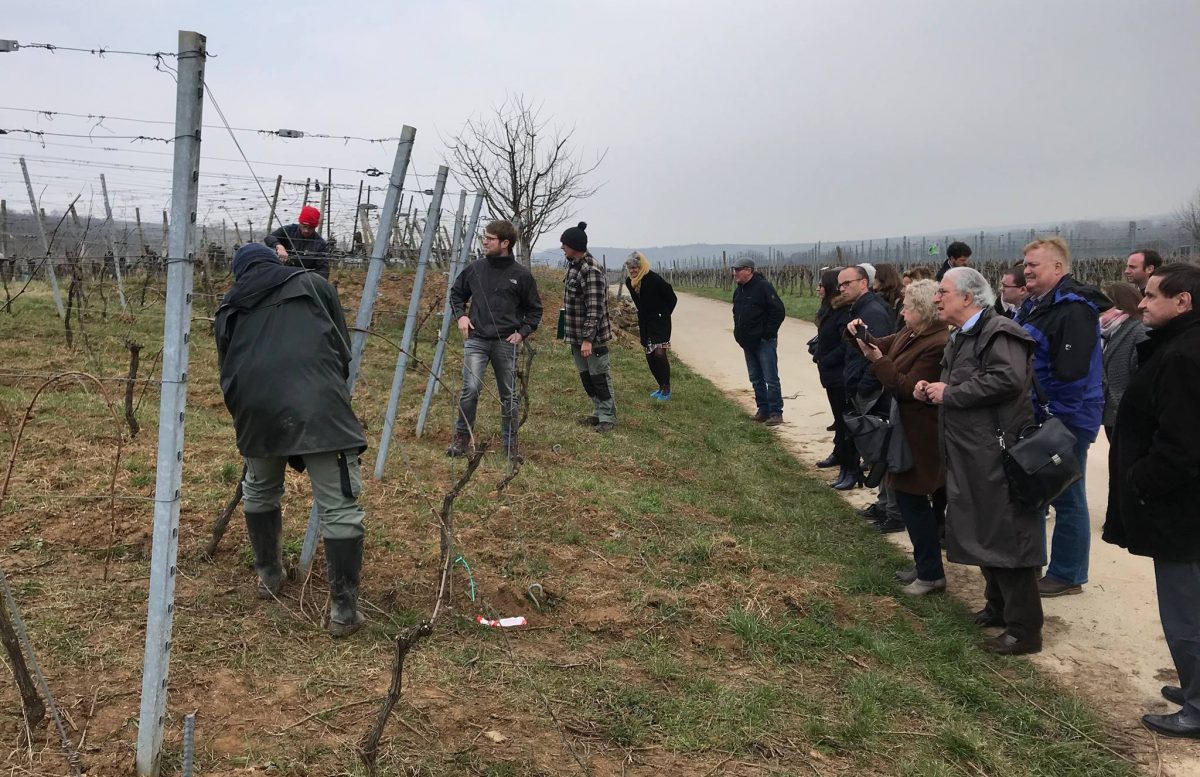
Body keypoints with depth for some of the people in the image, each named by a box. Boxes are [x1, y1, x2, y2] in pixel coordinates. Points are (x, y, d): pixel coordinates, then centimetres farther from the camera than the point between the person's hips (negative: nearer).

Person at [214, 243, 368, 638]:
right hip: (317, 407, -3)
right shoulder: (313, 283, 20)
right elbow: (343, 349, 17)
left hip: (257, 411, 4)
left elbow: (226, 373, 27)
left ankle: (268, 576, 45)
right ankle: (343, 610, 3)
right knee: (339, 508, 2)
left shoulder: (229, 309, 25)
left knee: (259, 493, 30)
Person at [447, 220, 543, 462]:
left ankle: (511, 444, 21)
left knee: (509, 395, 8)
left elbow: (534, 309, 9)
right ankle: (462, 437, 6)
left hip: (506, 343, 0)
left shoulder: (521, 275, -2)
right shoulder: (474, 269, 3)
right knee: (471, 389, -12)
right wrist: (460, 315, 4)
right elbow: (456, 293, 20)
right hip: (476, 339, 1)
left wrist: (523, 332, -4)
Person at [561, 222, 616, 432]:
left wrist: (588, 339, -25)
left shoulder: (591, 271, -20)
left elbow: (595, 308, -23)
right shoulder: (572, 265, 9)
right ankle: (598, 412, 26)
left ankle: (608, 416, 11)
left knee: (599, 376, 1)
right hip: (576, 335, 9)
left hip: (592, 336, -9)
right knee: (585, 376, 15)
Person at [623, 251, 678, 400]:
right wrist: (642, 318, 17)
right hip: (644, 324, 7)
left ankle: (667, 388, -4)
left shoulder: (655, 279, -18)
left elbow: (672, 299, -7)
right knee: (650, 357, 8)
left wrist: (664, 315, -2)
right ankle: (662, 387, 22)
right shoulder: (630, 282, 2)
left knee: (659, 353, -16)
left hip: (660, 322, -7)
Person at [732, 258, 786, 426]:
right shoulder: (739, 291, 12)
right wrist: (739, 333, 13)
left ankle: (776, 413, 0)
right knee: (756, 379, 13)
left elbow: (778, 312, -16)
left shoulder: (763, 287, -13)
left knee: (771, 379, -4)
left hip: (764, 342, -8)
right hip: (748, 343, 8)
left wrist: (768, 333, -15)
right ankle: (763, 410, 22)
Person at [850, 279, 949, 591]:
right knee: (908, 496, 15)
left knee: (911, 497, -3)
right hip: (907, 427, 10)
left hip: (920, 435, -10)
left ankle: (931, 574, 8)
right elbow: (885, 345, 19)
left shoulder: (937, 345, -21)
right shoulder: (910, 333, 7)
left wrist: (878, 361, -20)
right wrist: (862, 335, 0)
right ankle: (925, 565, 28)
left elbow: (908, 388, -22)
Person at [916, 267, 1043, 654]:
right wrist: (933, 390, 6)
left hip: (996, 456, -10)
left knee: (1005, 537, -6)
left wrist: (949, 393, -20)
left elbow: (1008, 379, -29)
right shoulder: (961, 337, 18)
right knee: (980, 532, 18)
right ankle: (999, 606, 32)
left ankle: (1024, 630, 3)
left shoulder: (999, 332, -14)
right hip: (968, 455, 10)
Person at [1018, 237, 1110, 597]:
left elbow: (1070, 372, -25)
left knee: (1067, 499, 2)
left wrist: (1043, 410, -17)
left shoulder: (1074, 309, -19)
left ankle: (1067, 575, 14)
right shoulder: (1035, 306, 11)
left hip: (1065, 419, -9)